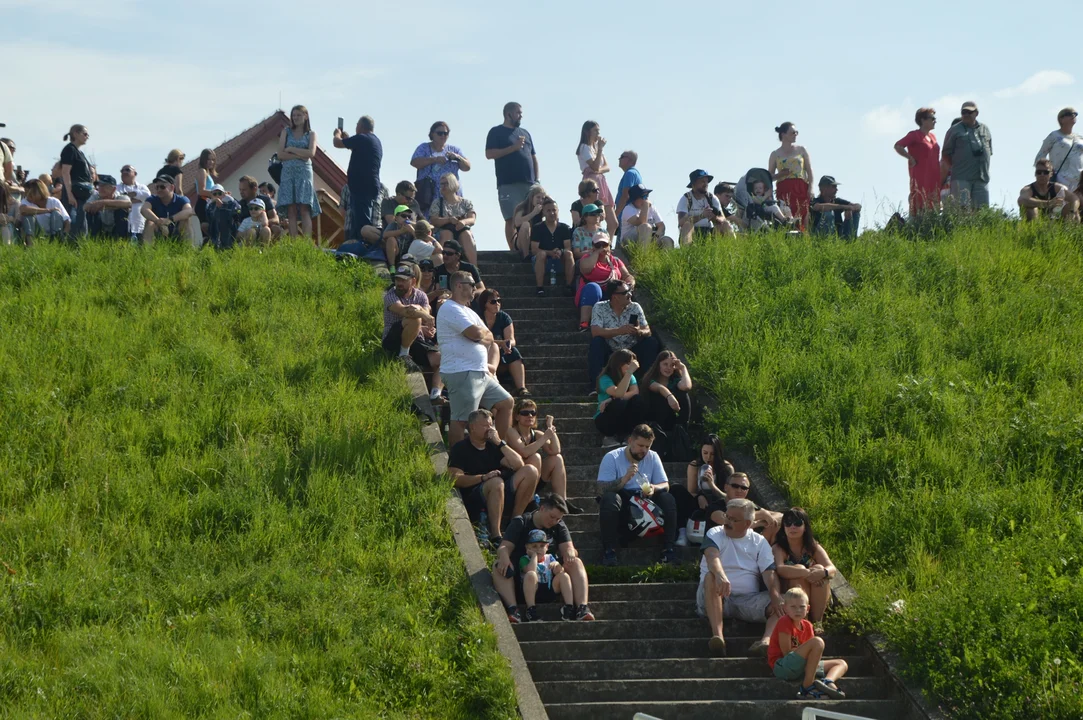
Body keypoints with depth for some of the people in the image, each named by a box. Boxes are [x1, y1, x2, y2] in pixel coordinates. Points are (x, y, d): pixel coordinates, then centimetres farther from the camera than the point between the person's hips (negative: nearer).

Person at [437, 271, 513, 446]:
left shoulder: (467, 311, 23)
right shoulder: (450, 309, -10)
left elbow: (489, 338, 17)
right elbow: (476, 333, -19)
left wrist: (480, 335, -5)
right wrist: (483, 332, 4)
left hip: (480, 373, 10)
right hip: (462, 373, -10)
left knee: (506, 402, 14)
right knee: (461, 420, -11)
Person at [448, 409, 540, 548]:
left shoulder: (493, 446, 19)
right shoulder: (460, 448, 2)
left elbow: (519, 464, 7)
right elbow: (454, 478, -13)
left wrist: (500, 443, -3)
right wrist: (483, 477, -26)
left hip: (499, 496, 6)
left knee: (530, 471, -9)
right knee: (496, 482, -38)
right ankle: (495, 536, -41)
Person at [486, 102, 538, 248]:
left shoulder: (525, 133, 22)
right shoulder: (497, 132, 5)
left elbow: (534, 157, 23)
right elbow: (489, 154, -7)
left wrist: (537, 180, 11)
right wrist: (513, 147, -12)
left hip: (529, 183, 5)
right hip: (508, 184, -5)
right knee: (512, 219, -9)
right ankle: (514, 251, -11)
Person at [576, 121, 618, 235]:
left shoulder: (597, 147, 19)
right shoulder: (585, 147, -6)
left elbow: (607, 167, 11)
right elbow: (595, 166, -17)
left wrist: (599, 170, -11)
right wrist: (600, 148, -15)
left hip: (601, 182, 9)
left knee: (613, 223, 6)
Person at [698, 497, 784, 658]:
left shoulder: (759, 542, 12)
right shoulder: (715, 534, 5)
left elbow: (770, 572, -2)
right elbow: (712, 556, -18)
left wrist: (775, 595, -24)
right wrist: (721, 576, -41)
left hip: (748, 600, 2)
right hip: (717, 598, -2)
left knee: (783, 602, -21)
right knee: (711, 577, -34)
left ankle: (766, 640, -49)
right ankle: (717, 634, -47)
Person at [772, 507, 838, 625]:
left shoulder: (814, 548, 4)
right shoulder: (778, 548, -6)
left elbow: (832, 570, -12)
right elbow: (779, 569, -28)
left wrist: (822, 572, -37)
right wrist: (806, 573, -41)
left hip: (817, 600, 3)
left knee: (819, 568, -22)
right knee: (798, 568, -27)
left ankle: (817, 621, -23)